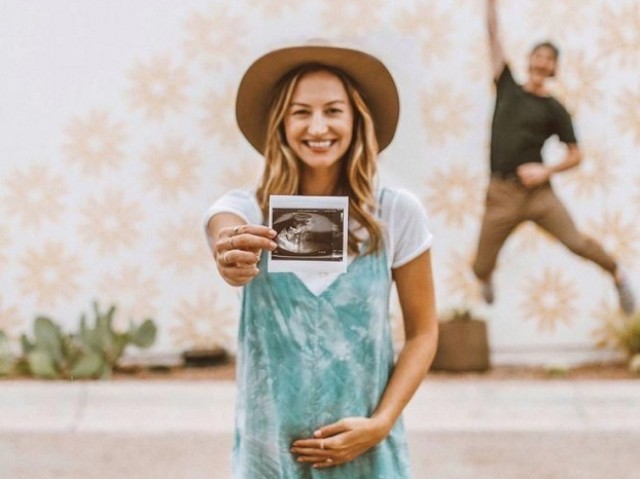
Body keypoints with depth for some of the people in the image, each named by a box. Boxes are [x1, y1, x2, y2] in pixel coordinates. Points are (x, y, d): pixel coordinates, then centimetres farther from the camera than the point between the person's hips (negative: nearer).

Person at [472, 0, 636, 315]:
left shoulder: (554, 110, 4)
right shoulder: (507, 87, 8)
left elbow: (575, 155, 6)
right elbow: (493, 35, 7)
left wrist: (546, 171, -11)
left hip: (537, 191, -1)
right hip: (500, 194, 1)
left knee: (576, 242, -14)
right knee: (481, 268, 0)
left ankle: (618, 275, 14)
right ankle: (485, 283, 38)